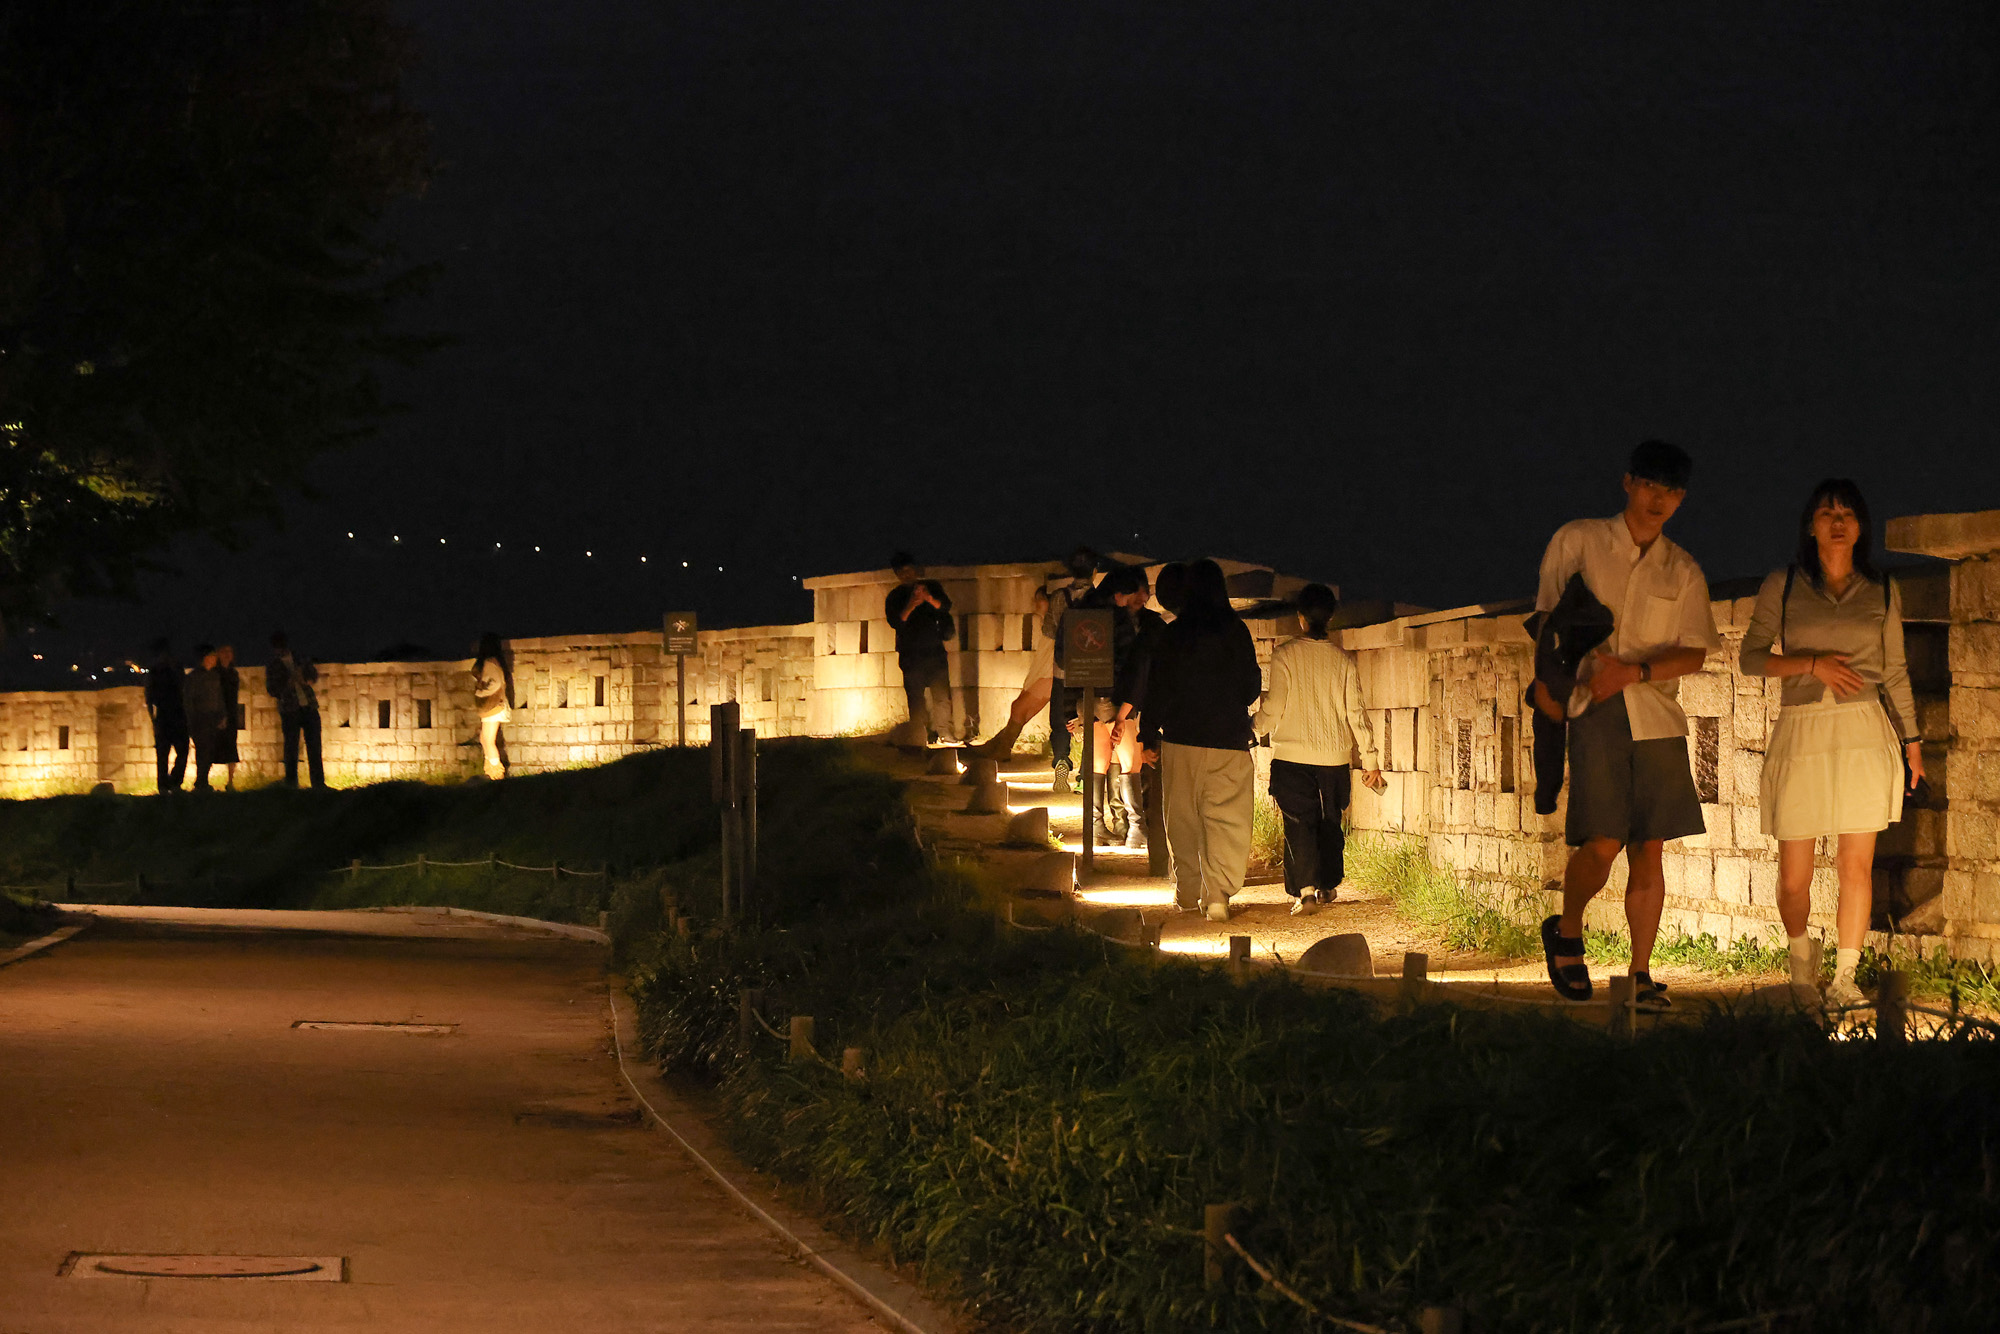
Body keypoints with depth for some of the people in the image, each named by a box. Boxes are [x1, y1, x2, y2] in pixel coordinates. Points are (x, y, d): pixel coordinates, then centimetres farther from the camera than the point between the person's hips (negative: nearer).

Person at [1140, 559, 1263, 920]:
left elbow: (1156, 690, 1)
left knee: (1183, 817, 15)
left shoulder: (1170, 636, -3)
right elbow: (1252, 687, 3)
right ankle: (1219, 893, -17)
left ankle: (1187, 889, 22)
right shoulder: (1237, 632, -5)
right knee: (1227, 817, -2)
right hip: (1228, 741, -1)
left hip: (1180, 741, 1)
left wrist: (1150, 734, 12)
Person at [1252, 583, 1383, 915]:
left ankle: (1305, 889, -14)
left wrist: (1254, 726, 13)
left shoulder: (1286, 654, -7)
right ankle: (1328, 885, 24)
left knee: (1299, 822, -1)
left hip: (1293, 754, -3)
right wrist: (1370, 760, 7)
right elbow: (1357, 713, 1)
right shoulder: (1343, 659, 0)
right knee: (1330, 821, 17)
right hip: (1334, 756, 3)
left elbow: (1274, 708, -8)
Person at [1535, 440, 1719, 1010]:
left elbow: (1695, 653, 6)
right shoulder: (1577, 541, 6)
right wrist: (1586, 661, -6)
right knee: (1603, 841, -14)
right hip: (1594, 710, -3)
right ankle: (1566, 933, 12)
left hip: (1657, 716, 3)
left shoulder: (1683, 572, 12)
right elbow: (1548, 620, 9)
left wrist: (1634, 671, -10)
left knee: (1649, 850, -1)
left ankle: (1641, 975, 6)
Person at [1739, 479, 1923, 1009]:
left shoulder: (1882, 591, 10)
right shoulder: (1783, 586, 5)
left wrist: (1911, 737, 15)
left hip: (1864, 732, 1)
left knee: (1857, 865, -4)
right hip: (1800, 735, -1)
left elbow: (1895, 671, 16)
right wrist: (1813, 663, -10)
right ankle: (1800, 959, 27)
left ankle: (1844, 977, 3)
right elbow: (1752, 657, 3)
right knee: (1794, 875, 1)